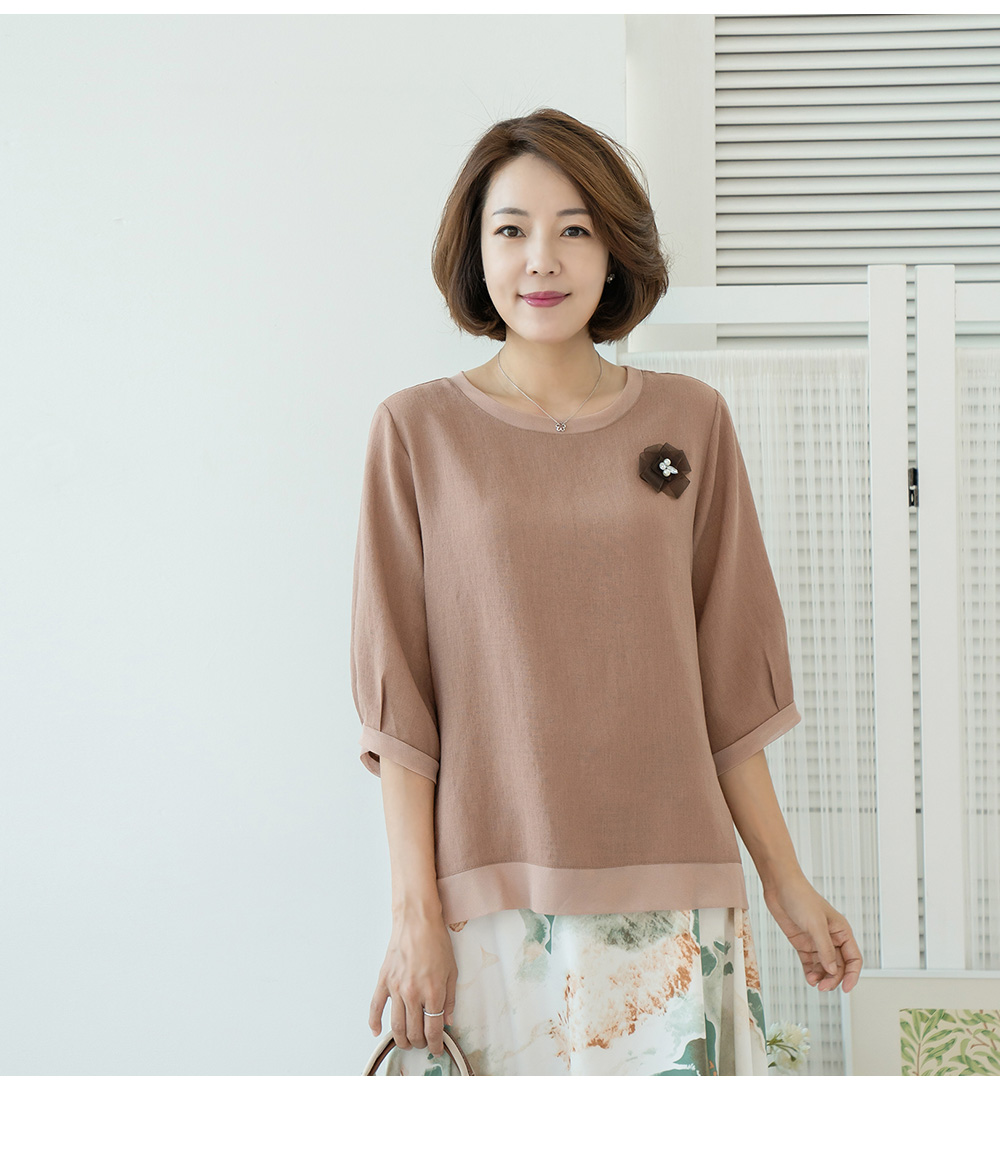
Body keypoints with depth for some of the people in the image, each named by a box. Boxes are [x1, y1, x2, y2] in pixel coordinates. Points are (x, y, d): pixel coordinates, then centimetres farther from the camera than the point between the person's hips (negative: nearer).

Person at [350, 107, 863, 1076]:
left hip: (668, 894, 2)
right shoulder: (418, 433, 0)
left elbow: (729, 682, 8)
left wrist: (785, 883, 8)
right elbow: (395, 696, -2)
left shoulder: (690, 422, 5)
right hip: (487, 896, -1)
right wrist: (414, 909, -7)